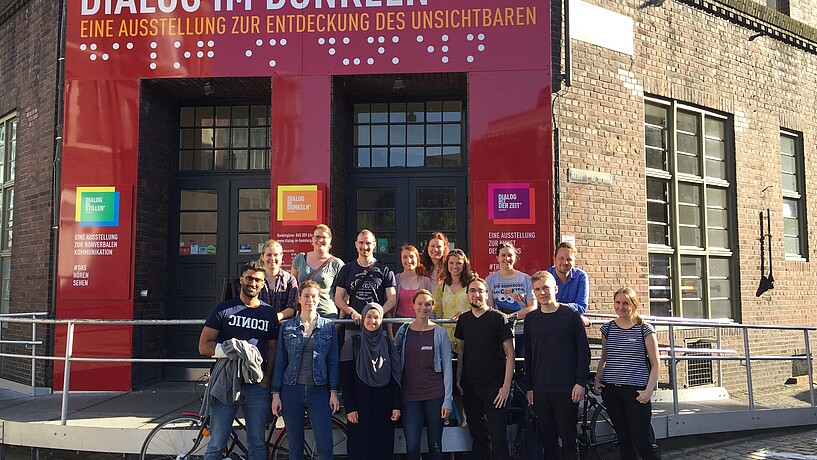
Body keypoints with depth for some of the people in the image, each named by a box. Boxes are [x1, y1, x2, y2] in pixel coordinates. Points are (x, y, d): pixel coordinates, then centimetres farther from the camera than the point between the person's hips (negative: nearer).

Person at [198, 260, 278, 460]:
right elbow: (204, 346, 0)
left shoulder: (269, 313, 9)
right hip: (226, 383, -2)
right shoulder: (223, 309, 3)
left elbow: (273, 351, 10)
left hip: (257, 386, 2)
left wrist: (266, 380, -3)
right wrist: (229, 350, -17)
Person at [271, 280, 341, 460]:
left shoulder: (328, 326, 6)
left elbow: (333, 362, 5)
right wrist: (276, 393, 1)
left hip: (319, 391, -1)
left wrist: (334, 393, -1)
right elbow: (280, 362, 7)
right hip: (292, 391, 1)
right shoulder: (287, 327, 7)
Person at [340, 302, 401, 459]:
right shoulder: (352, 345, 0)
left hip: (384, 406, 2)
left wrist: (396, 406, -2)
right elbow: (345, 379, -3)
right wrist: (349, 408, -9)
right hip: (360, 406, -2)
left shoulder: (388, 344, 6)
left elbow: (395, 377, 5)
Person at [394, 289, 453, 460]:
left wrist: (448, 400, -6)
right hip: (410, 395, 1)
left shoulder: (439, 332, 1)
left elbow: (447, 368, 0)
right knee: (411, 446, -3)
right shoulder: (403, 330, 5)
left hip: (435, 395, -1)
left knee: (435, 445, 6)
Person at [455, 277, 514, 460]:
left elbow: (510, 354, -7)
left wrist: (506, 386, -13)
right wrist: (458, 378, 8)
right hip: (470, 387, 5)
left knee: (498, 437, -7)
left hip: (494, 387, -4)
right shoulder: (464, 319, 9)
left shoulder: (499, 318, -6)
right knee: (478, 436, 12)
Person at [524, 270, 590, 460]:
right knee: (547, 440, 7)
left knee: (569, 440, 0)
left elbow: (583, 350, -1)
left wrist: (580, 382, -8)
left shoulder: (571, 315, 0)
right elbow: (528, 355, 13)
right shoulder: (530, 319, 10)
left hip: (567, 388, -3)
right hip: (540, 390, 3)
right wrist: (530, 387, 8)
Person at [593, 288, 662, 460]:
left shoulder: (645, 329, -2)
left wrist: (648, 390, -10)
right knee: (623, 439, 11)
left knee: (644, 443, -7)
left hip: (635, 392, -4)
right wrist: (597, 380, 6)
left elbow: (655, 364, -1)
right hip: (611, 391, 4)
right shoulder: (607, 328, 9)